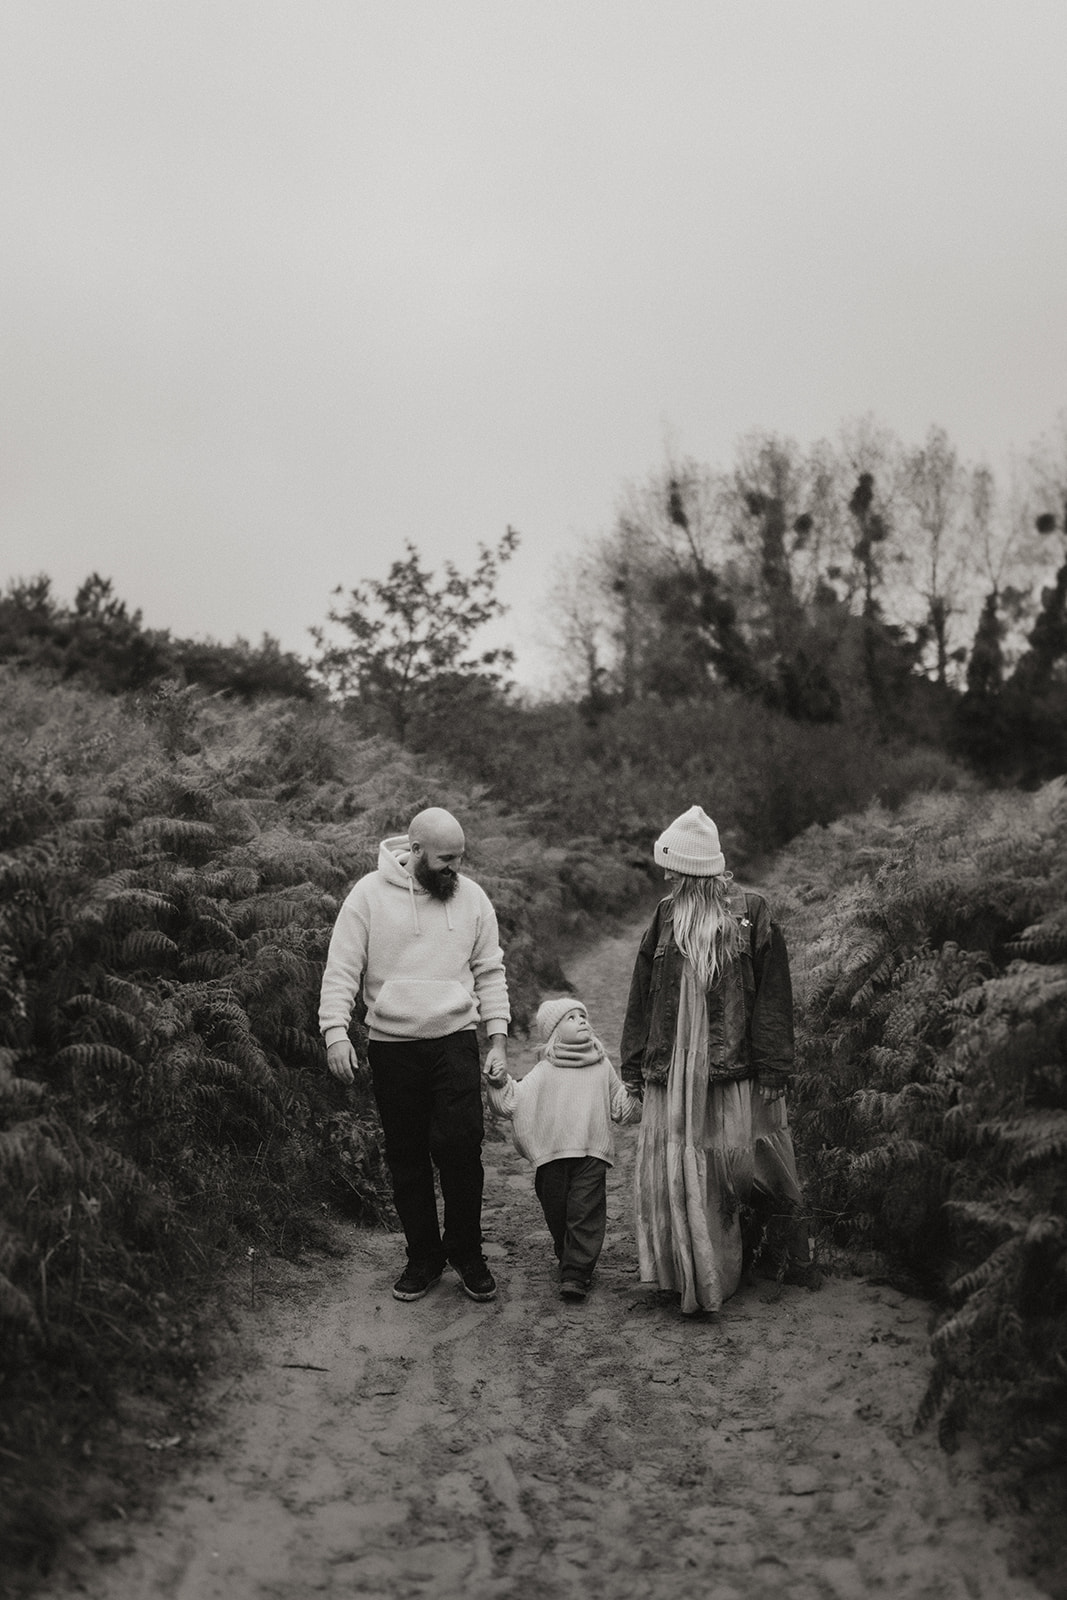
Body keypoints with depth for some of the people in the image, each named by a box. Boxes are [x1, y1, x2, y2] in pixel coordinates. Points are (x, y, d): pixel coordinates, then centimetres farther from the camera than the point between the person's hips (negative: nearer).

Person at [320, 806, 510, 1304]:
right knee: (407, 1158, 8)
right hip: (392, 1045, 0)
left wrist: (499, 1039, 3)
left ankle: (467, 1253, 10)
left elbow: (490, 973, 9)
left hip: (455, 1042, 0)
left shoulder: (472, 897, 3)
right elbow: (341, 970, -3)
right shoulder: (370, 895, -4)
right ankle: (423, 1257, 22)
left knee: (461, 1148, -9)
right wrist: (336, 1032, -13)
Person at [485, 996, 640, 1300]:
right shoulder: (544, 1071, 5)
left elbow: (621, 1105, 19)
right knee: (556, 1213, 8)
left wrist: (642, 1102, 4)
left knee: (586, 1212, -8)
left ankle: (576, 1274, -7)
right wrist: (501, 1083, -16)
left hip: (591, 1152, 0)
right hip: (552, 1153, 0)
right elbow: (515, 1101, -1)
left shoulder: (602, 1067, 12)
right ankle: (569, 1259, 28)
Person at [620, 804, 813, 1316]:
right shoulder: (667, 917, 8)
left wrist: (772, 1068, -10)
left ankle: (791, 1256, 25)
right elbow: (642, 997, 11)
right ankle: (694, 1276, 16)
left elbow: (772, 995, -6)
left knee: (746, 1161, 4)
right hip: (673, 1070, 4)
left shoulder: (751, 914, -5)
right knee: (677, 1174, 3)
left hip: (735, 1070, -4)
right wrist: (635, 1064, 9)